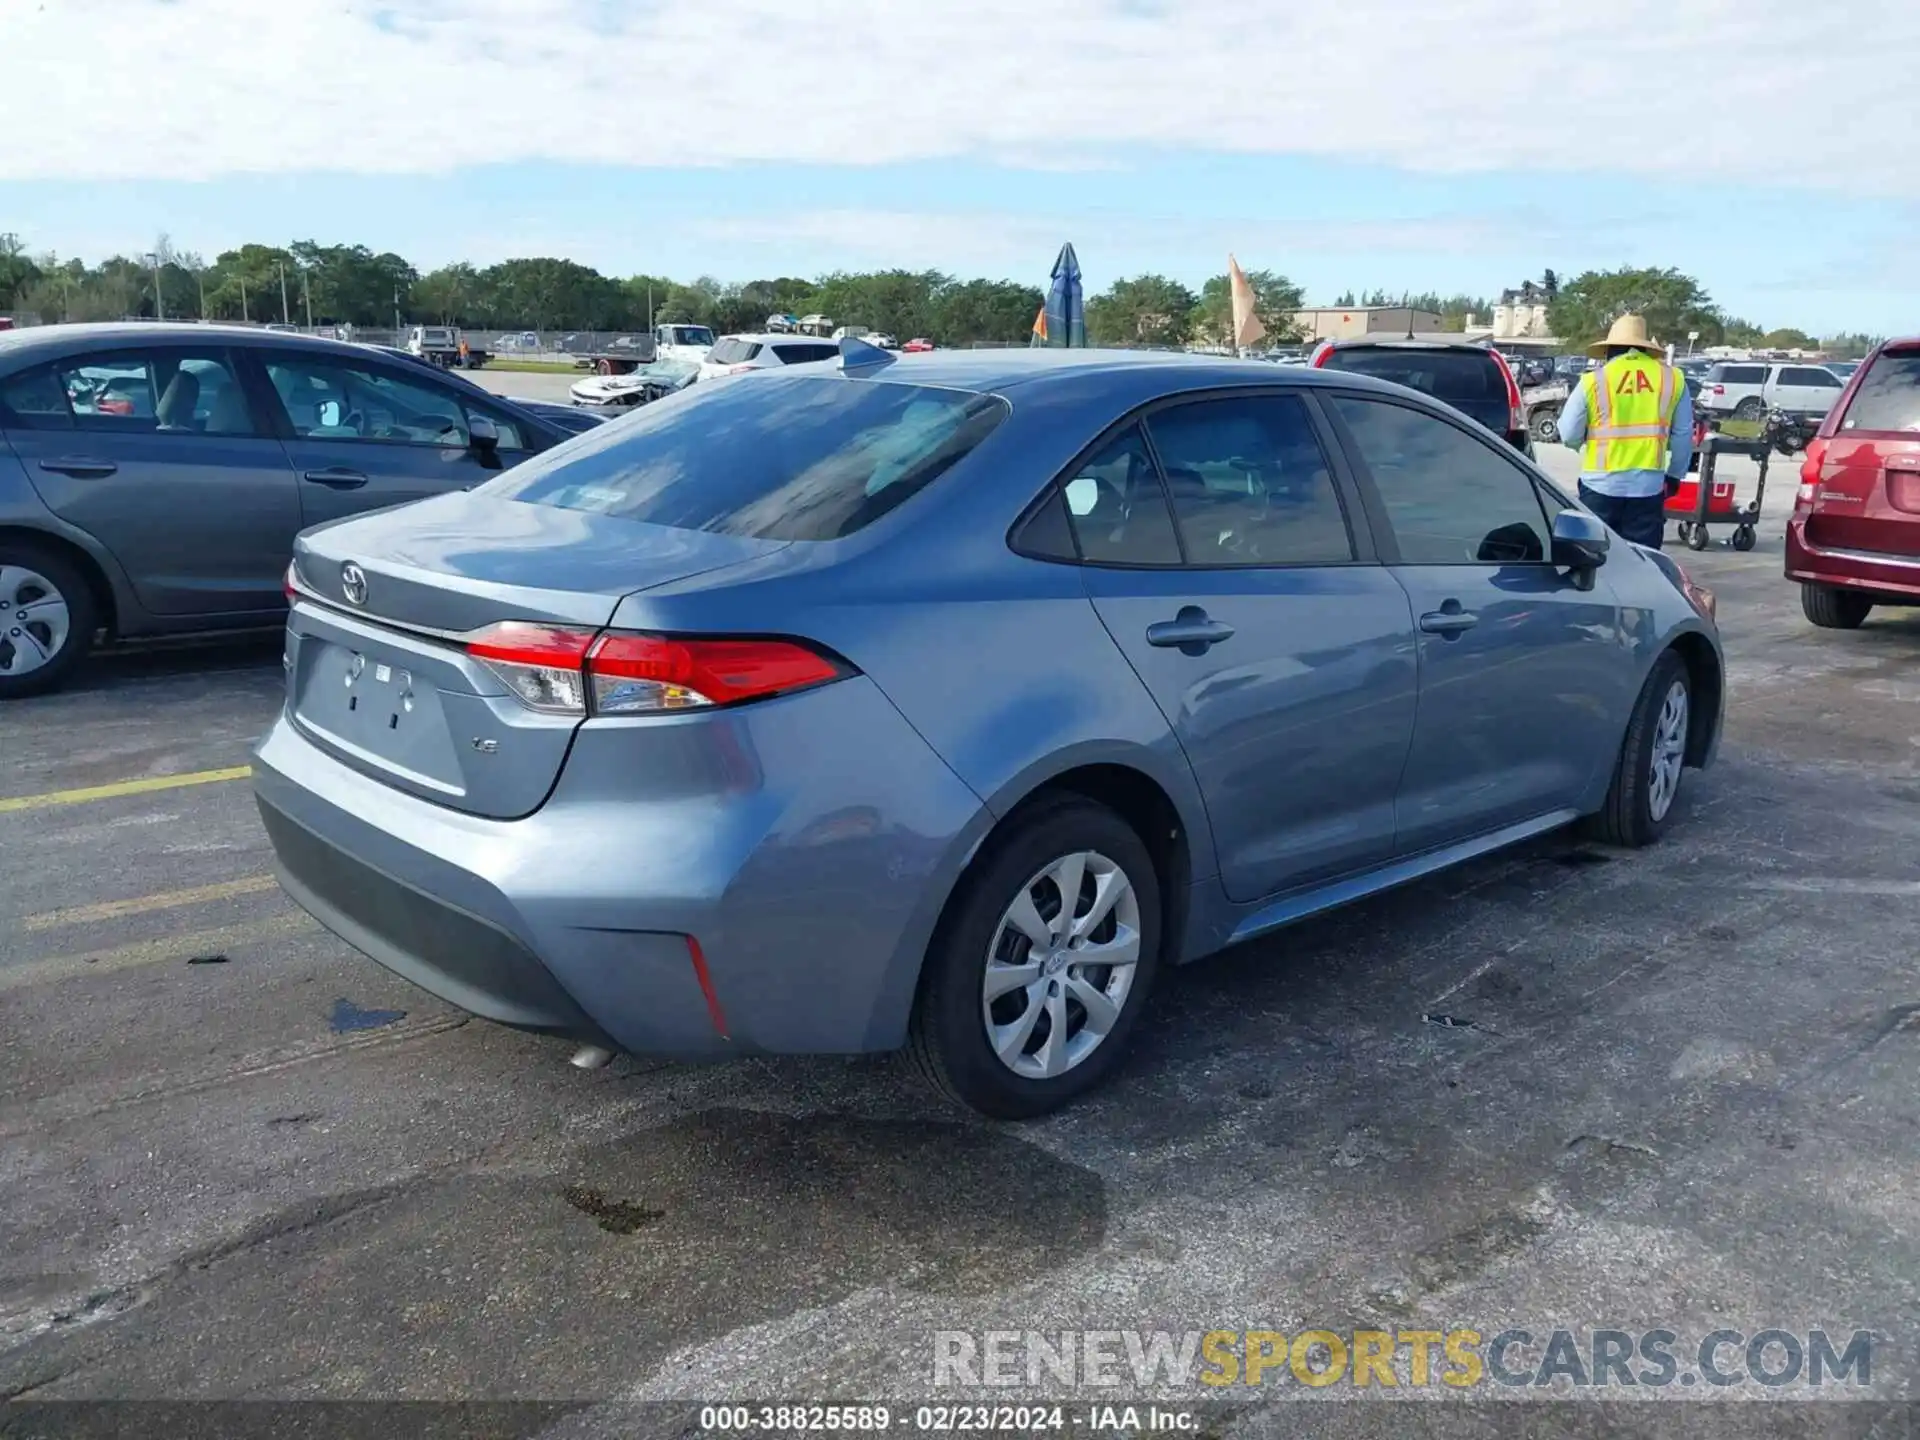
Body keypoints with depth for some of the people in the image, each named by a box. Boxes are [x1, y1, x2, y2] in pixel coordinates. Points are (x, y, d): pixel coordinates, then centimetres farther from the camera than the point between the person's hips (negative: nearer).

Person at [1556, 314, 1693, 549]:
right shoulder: (1672, 379, 4)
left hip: (1601, 485, -1)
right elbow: (1683, 435, 8)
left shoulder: (1593, 381, -3)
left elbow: (1569, 435, -1)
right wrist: (1675, 474, 21)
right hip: (1649, 486, 2)